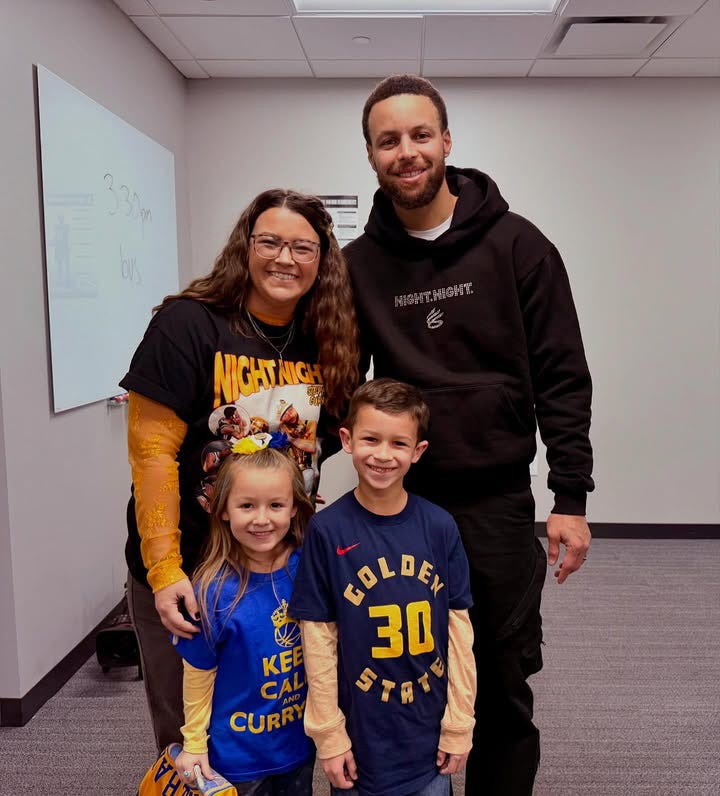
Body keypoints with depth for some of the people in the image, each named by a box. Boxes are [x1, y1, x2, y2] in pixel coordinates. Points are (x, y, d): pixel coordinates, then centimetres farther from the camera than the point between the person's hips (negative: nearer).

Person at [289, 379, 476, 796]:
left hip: (429, 734, 2)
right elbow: (319, 640, -8)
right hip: (362, 735, -1)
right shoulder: (327, 530, -13)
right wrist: (328, 734, -5)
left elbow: (458, 629, -3)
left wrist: (458, 726, 0)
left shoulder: (440, 527, -8)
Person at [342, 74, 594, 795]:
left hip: (498, 501, -1)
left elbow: (561, 378, -4)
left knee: (503, 692, 12)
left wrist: (570, 499, -8)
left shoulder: (515, 244, -3)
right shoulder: (359, 264, 3)